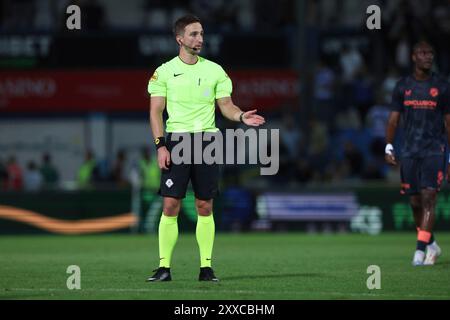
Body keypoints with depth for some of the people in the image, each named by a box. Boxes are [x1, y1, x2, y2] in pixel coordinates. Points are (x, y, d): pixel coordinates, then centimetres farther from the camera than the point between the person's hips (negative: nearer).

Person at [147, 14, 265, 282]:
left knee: (205, 207, 2)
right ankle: (164, 267, -2)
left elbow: (226, 105, 8)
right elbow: (156, 111, 2)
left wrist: (241, 116, -14)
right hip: (176, 141, -2)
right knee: (170, 206, -6)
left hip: (207, 140, 2)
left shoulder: (215, 71, 8)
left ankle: (206, 267, 6)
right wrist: (161, 145, -8)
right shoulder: (164, 72, 3)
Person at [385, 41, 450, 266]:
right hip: (409, 152, 3)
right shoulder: (402, 87, 8)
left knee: (428, 198, -14)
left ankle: (420, 250, -17)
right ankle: (431, 245, 23)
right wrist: (389, 147, -2)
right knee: (415, 202, 5)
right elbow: (393, 119, 9)